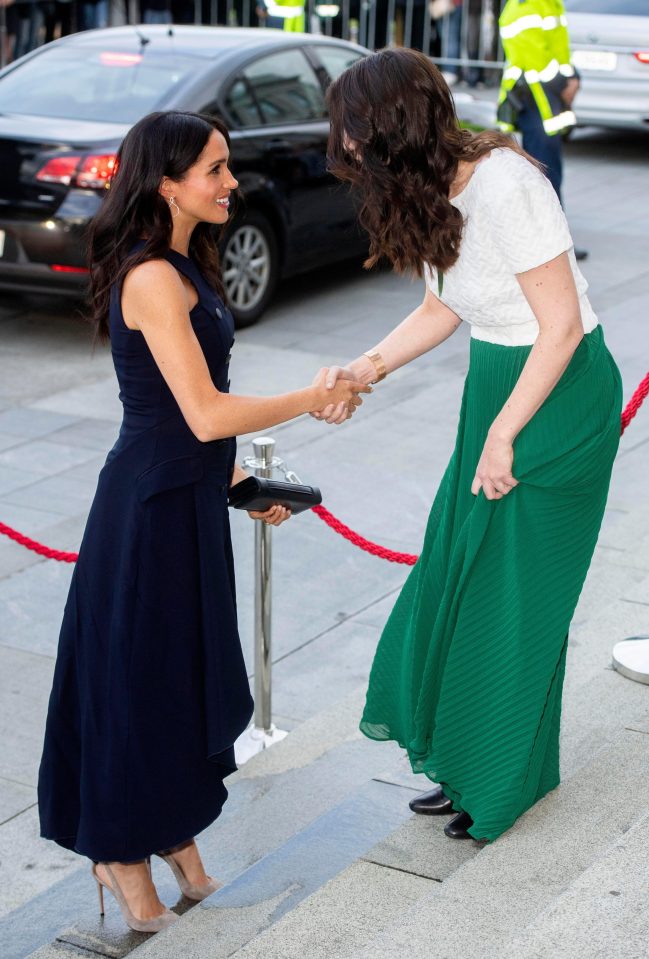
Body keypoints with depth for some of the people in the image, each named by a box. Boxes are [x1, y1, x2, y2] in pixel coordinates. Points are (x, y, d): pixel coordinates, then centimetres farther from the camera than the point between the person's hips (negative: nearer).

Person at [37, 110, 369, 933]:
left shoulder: (179, 268, 11)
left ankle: (175, 834, 33)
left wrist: (237, 478, 16)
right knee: (140, 674, 4)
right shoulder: (152, 279, -20)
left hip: (189, 495, 9)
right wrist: (314, 399, -13)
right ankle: (124, 854, 20)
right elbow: (206, 414, -24)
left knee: (186, 672, 18)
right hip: (154, 503, -9)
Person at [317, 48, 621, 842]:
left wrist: (502, 437, -18)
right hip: (495, 383, 9)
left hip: (559, 394, -8)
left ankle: (508, 780, 20)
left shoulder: (503, 186, -25)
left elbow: (562, 326, -22)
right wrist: (365, 370, 0)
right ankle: (462, 762, 27)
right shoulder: (435, 190, 1)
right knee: (457, 577, 12)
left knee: (517, 598, 2)